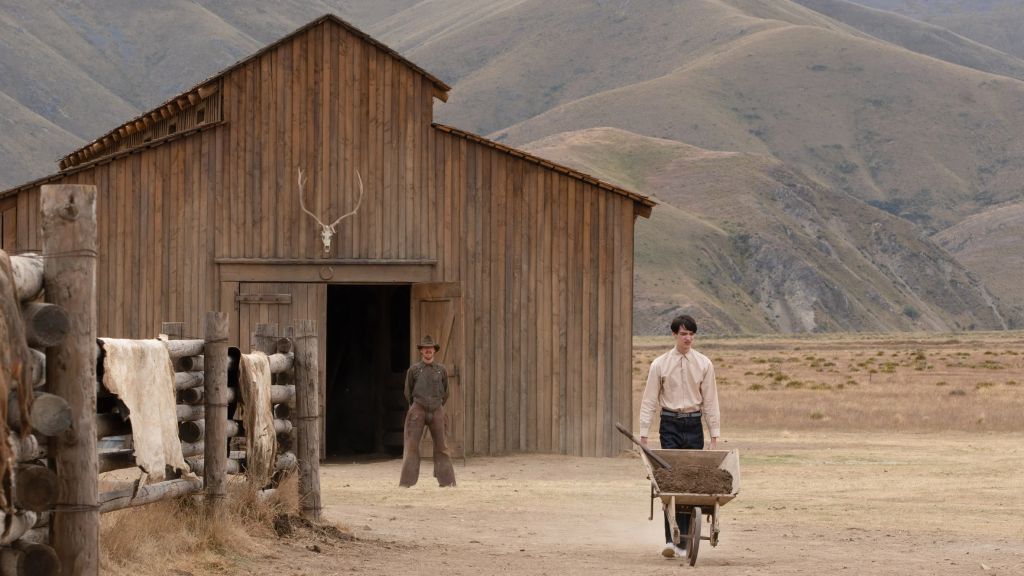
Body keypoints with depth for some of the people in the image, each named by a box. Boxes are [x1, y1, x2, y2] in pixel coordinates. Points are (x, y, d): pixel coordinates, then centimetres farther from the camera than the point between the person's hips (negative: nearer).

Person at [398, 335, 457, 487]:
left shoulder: (442, 370, 8)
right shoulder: (414, 370, 3)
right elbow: (408, 392, 12)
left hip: (436, 410, 2)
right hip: (418, 410, -2)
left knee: (441, 446, 1)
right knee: (412, 445, -8)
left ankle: (446, 480, 5)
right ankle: (407, 481, -8)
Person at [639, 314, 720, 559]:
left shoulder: (704, 364, 5)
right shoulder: (660, 364, 1)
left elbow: (710, 401, 6)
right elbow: (649, 401, 2)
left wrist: (714, 436, 2)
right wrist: (644, 435, -4)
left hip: (694, 425, 2)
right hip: (670, 425, -2)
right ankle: (672, 539, -14)